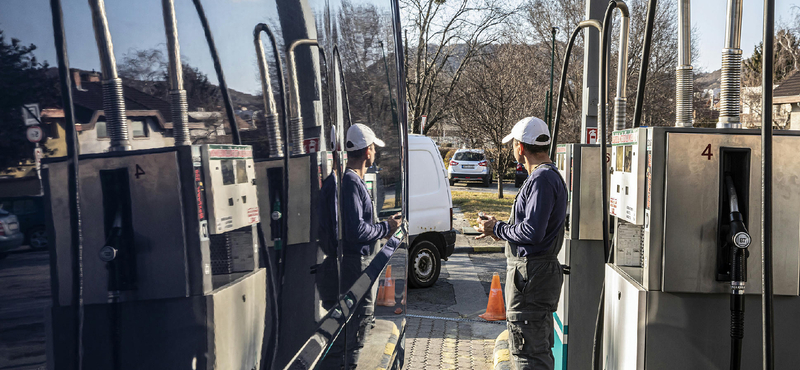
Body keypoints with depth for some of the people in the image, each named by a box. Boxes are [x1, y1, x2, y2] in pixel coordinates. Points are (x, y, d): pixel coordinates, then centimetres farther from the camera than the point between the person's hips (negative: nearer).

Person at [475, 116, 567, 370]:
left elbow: (532, 232, -26)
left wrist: (497, 229, -11)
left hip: (531, 275, -11)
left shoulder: (542, 180, -18)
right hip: (541, 270, 11)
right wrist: (500, 228, 18)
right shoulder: (549, 176, 16)